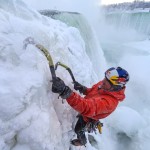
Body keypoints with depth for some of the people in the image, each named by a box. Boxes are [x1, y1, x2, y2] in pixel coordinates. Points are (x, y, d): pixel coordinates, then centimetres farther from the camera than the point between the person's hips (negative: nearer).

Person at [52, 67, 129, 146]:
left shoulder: (109, 101, -47)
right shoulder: (104, 84, -22)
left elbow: (87, 107, -62)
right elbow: (92, 91, -3)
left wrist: (66, 92, -75)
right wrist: (83, 89, -25)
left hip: (88, 118, -6)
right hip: (86, 111, 6)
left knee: (78, 130, 24)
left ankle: (82, 141, 59)